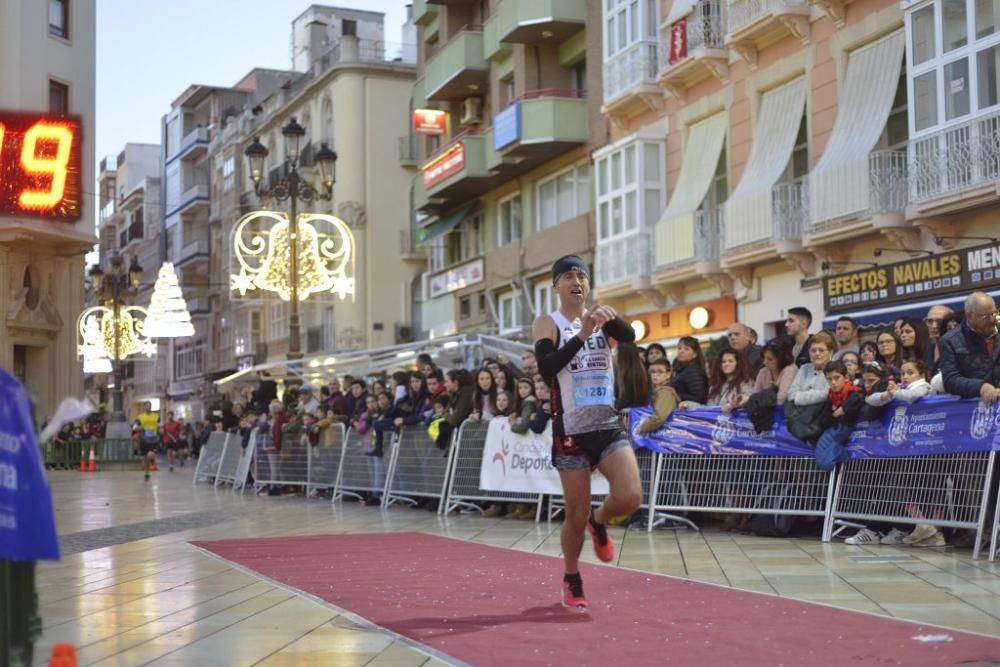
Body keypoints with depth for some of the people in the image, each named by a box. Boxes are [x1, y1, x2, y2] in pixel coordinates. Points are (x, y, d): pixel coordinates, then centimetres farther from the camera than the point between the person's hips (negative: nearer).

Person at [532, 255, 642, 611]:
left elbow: (630, 337, -12)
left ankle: (599, 522, 22)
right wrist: (581, 336, -30)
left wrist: (611, 319, -32)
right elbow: (545, 367, -20)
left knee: (630, 498, -13)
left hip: (608, 425, 3)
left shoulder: (601, 317, 8)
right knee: (577, 514, 2)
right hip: (571, 431, -3)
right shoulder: (548, 324, -3)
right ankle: (571, 581, 25)